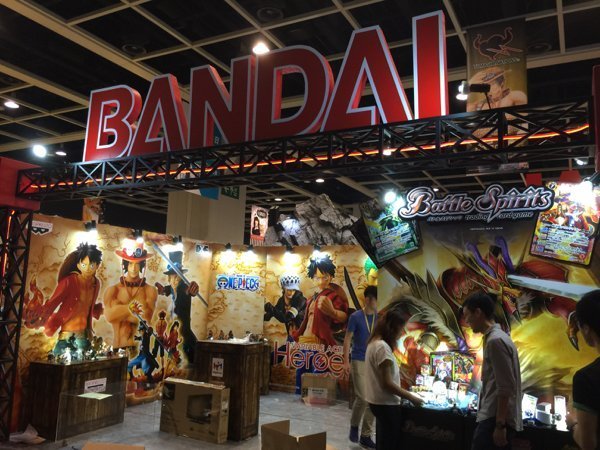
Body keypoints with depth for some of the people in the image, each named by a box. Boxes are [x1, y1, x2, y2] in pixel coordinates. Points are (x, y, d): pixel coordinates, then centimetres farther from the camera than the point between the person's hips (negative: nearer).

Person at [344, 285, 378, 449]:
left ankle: (366, 435, 16)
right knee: (362, 398, -10)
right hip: (359, 362, -4)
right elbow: (347, 339, -4)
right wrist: (346, 361, -10)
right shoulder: (355, 317, -6)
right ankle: (354, 426, 18)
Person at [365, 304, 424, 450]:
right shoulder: (382, 347, -22)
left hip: (379, 402, 10)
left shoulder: (374, 343, 8)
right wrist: (411, 397, -15)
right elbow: (387, 383, -23)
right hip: (386, 404, -10)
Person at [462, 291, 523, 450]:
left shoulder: (495, 341, -16)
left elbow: (505, 388, -20)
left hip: (495, 419, -9)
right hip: (496, 418, 9)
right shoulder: (496, 337, 14)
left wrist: (499, 425, -19)